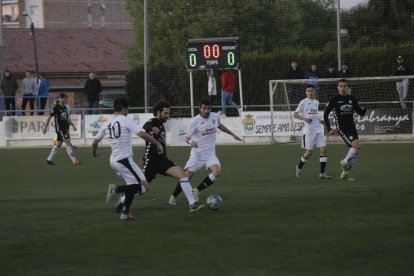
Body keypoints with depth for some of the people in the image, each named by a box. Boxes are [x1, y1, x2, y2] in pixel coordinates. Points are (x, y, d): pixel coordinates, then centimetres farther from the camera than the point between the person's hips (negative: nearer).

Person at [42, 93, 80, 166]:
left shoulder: (64, 108, 11)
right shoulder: (56, 108, -10)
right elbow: (49, 117, -7)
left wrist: (73, 125, 15)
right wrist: (45, 127, -6)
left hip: (65, 128, 8)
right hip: (59, 128, -8)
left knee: (58, 144, 12)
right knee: (68, 143, -14)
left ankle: (49, 159, 22)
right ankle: (74, 160, -16)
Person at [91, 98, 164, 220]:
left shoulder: (106, 124, 9)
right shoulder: (126, 120, -10)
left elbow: (95, 142, 14)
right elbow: (142, 134, -18)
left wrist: (94, 153, 35)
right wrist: (158, 143, -8)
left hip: (113, 160, 8)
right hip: (124, 160, -8)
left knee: (133, 186, 21)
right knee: (144, 186, -7)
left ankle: (125, 212, 14)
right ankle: (117, 188, -20)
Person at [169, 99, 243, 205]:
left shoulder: (215, 116, 2)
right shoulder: (195, 121, -12)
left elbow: (220, 126, 25)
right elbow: (187, 137, -10)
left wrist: (233, 134, 31)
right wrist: (190, 142, -34)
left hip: (210, 154, 3)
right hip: (197, 153, -3)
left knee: (217, 172, -22)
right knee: (187, 175, -6)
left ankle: (197, 190, -4)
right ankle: (173, 196, 17)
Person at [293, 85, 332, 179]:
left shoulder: (316, 102, 16)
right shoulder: (303, 102, -2)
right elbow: (295, 114, -3)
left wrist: (320, 120, 10)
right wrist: (304, 119, -19)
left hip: (318, 129, 5)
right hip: (308, 130, -5)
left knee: (323, 149, -8)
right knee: (309, 152, -3)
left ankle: (322, 173, -8)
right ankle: (299, 167, 24)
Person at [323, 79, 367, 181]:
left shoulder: (352, 99, 7)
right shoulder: (334, 100, -5)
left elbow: (361, 113, 11)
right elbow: (325, 114, -1)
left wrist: (363, 109, -12)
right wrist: (329, 129, -6)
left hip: (352, 127, 5)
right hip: (342, 128, -5)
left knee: (353, 151, 3)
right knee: (357, 145, -22)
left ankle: (346, 172, 17)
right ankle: (345, 162, -3)